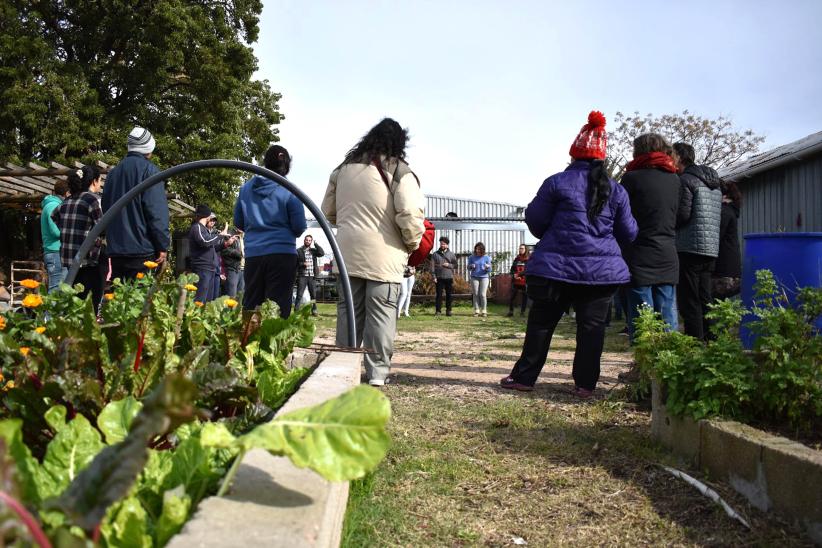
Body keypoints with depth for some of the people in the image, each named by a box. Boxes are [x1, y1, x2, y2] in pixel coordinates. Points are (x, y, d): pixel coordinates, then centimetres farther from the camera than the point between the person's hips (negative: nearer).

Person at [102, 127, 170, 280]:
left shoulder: (114, 172, 15)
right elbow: (157, 211, -14)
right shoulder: (149, 170, -6)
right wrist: (163, 245, -10)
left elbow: (105, 209, 20)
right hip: (142, 250, -6)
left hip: (115, 250, 7)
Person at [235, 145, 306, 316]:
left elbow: (238, 222, 12)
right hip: (282, 253, -3)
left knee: (250, 305, 10)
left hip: (253, 254, 4)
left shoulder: (247, 187, 6)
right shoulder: (289, 191, -5)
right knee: (278, 308, -2)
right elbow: (299, 227, -6)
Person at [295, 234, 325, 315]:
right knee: (299, 294, -7)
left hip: (312, 276, 3)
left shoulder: (313, 250, 14)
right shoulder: (298, 251, 5)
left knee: (313, 295, 5)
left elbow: (322, 253, -4)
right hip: (302, 276, -3)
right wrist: (303, 264, -15)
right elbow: (295, 263, 0)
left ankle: (314, 311, 12)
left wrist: (315, 243, -2)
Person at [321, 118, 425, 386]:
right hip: (383, 256, -5)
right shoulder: (399, 170, -7)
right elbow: (410, 215, -15)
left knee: (348, 311, 12)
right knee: (381, 314, 1)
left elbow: (328, 211, 17)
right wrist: (413, 244, 2)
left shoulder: (344, 168, 12)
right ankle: (377, 371, 3)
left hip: (348, 253, 5)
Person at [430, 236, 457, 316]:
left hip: (449, 277, 1)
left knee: (449, 295, 3)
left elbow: (455, 265, 8)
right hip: (439, 278, -1)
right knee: (439, 294, -1)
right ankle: (438, 310, 4)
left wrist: (449, 265, -11)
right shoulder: (435, 254, 6)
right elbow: (432, 266, 2)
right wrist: (434, 276, -6)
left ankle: (448, 310, 12)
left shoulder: (451, 254, 9)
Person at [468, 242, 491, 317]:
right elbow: (468, 268, 11)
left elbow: (489, 270, 3)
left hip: (484, 277, -1)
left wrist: (488, 267, -20)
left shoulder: (486, 258, 2)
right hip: (474, 277, 2)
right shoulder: (472, 257, 5)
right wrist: (471, 266, -11)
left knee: (483, 294, -8)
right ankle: (476, 311, 2)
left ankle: (484, 311, 0)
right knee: (475, 294, -2)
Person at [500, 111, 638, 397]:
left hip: (556, 266, -1)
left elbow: (535, 220, 2)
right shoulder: (616, 190, 4)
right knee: (592, 325, 7)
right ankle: (585, 383, 7)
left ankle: (524, 377, 14)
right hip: (602, 270, 2)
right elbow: (628, 233, 9)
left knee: (541, 322, 7)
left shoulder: (557, 182, -4)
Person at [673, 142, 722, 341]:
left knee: (688, 301, -6)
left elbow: (682, 215, -18)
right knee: (704, 300, 13)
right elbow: (717, 218, 20)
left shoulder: (686, 180, -8)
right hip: (711, 248, 9)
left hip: (690, 248, -9)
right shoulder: (714, 183, 20)